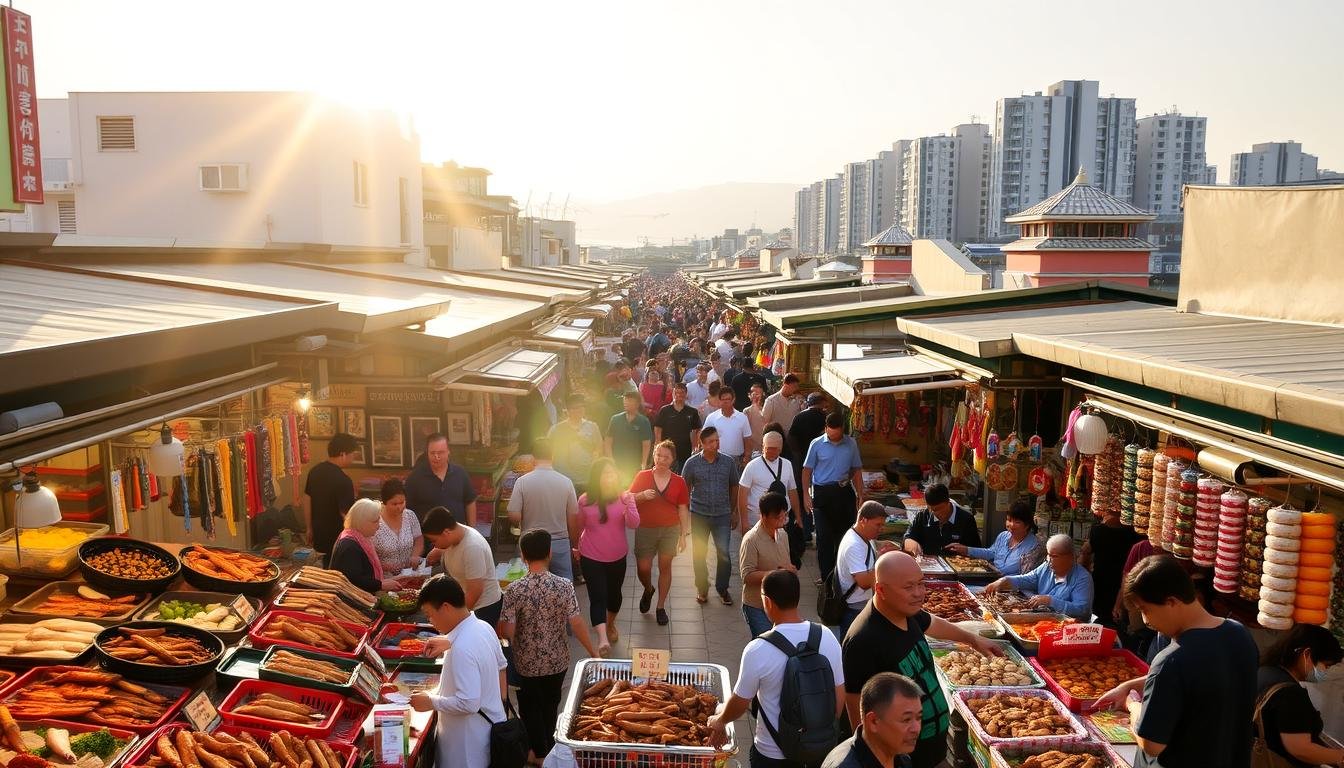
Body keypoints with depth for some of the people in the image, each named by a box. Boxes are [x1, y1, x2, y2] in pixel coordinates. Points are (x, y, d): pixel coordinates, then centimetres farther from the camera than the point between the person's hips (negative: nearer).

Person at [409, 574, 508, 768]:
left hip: (471, 739, -8)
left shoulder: (461, 649, -30)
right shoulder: (484, 627, -3)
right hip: (491, 724, 8)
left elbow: (468, 703, -30)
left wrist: (431, 702, -18)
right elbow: (500, 665, 14)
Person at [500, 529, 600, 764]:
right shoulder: (564, 586, -16)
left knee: (530, 707, 22)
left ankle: (539, 752, 32)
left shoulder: (514, 590, -21)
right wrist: (594, 653, -1)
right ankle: (548, 744, 43)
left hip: (527, 663, -2)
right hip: (557, 660, 2)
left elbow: (506, 631, -20)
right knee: (551, 704, 26)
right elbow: (577, 624, -13)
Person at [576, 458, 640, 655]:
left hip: (617, 557, 2)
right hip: (591, 558, -2)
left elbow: (634, 524, -18)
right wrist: (578, 547, 19)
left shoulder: (624, 497, -6)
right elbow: (578, 526, 10)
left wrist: (629, 502, -33)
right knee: (597, 598, -13)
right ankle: (602, 639, -22)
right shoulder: (585, 500, -6)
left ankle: (610, 624, 45)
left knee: (614, 594, 19)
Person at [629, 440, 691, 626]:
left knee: (665, 566, 4)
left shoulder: (679, 482, 1)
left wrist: (684, 535, 1)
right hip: (645, 529, 0)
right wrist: (642, 495, -19)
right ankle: (648, 590, 34)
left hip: (670, 529, 0)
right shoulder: (642, 477, -1)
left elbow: (683, 510, 4)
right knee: (643, 568, 0)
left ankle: (661, 607, 19)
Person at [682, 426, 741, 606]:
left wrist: (734, 513, 9)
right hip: (699, 515, 0)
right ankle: (702, 588, 27)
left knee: (724, 553, -2)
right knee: (699, 554, 9)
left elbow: (733, 488, 9)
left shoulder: (729, 462, -1)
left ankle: (722, 588, 18)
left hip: (722, 515, 0)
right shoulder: (692, 463, -5)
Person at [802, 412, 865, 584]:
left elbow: (856, 471, 12)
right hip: (822, 493, -2)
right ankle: (827, 576, 7)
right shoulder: (817, 444, -2)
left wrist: (860, 495, 7)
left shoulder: (851, 444, 5)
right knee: (824, 536, -1)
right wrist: (805, 495, -4)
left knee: (845, 534, 10)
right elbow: (807, 471, 2)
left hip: (844, 492, 3)